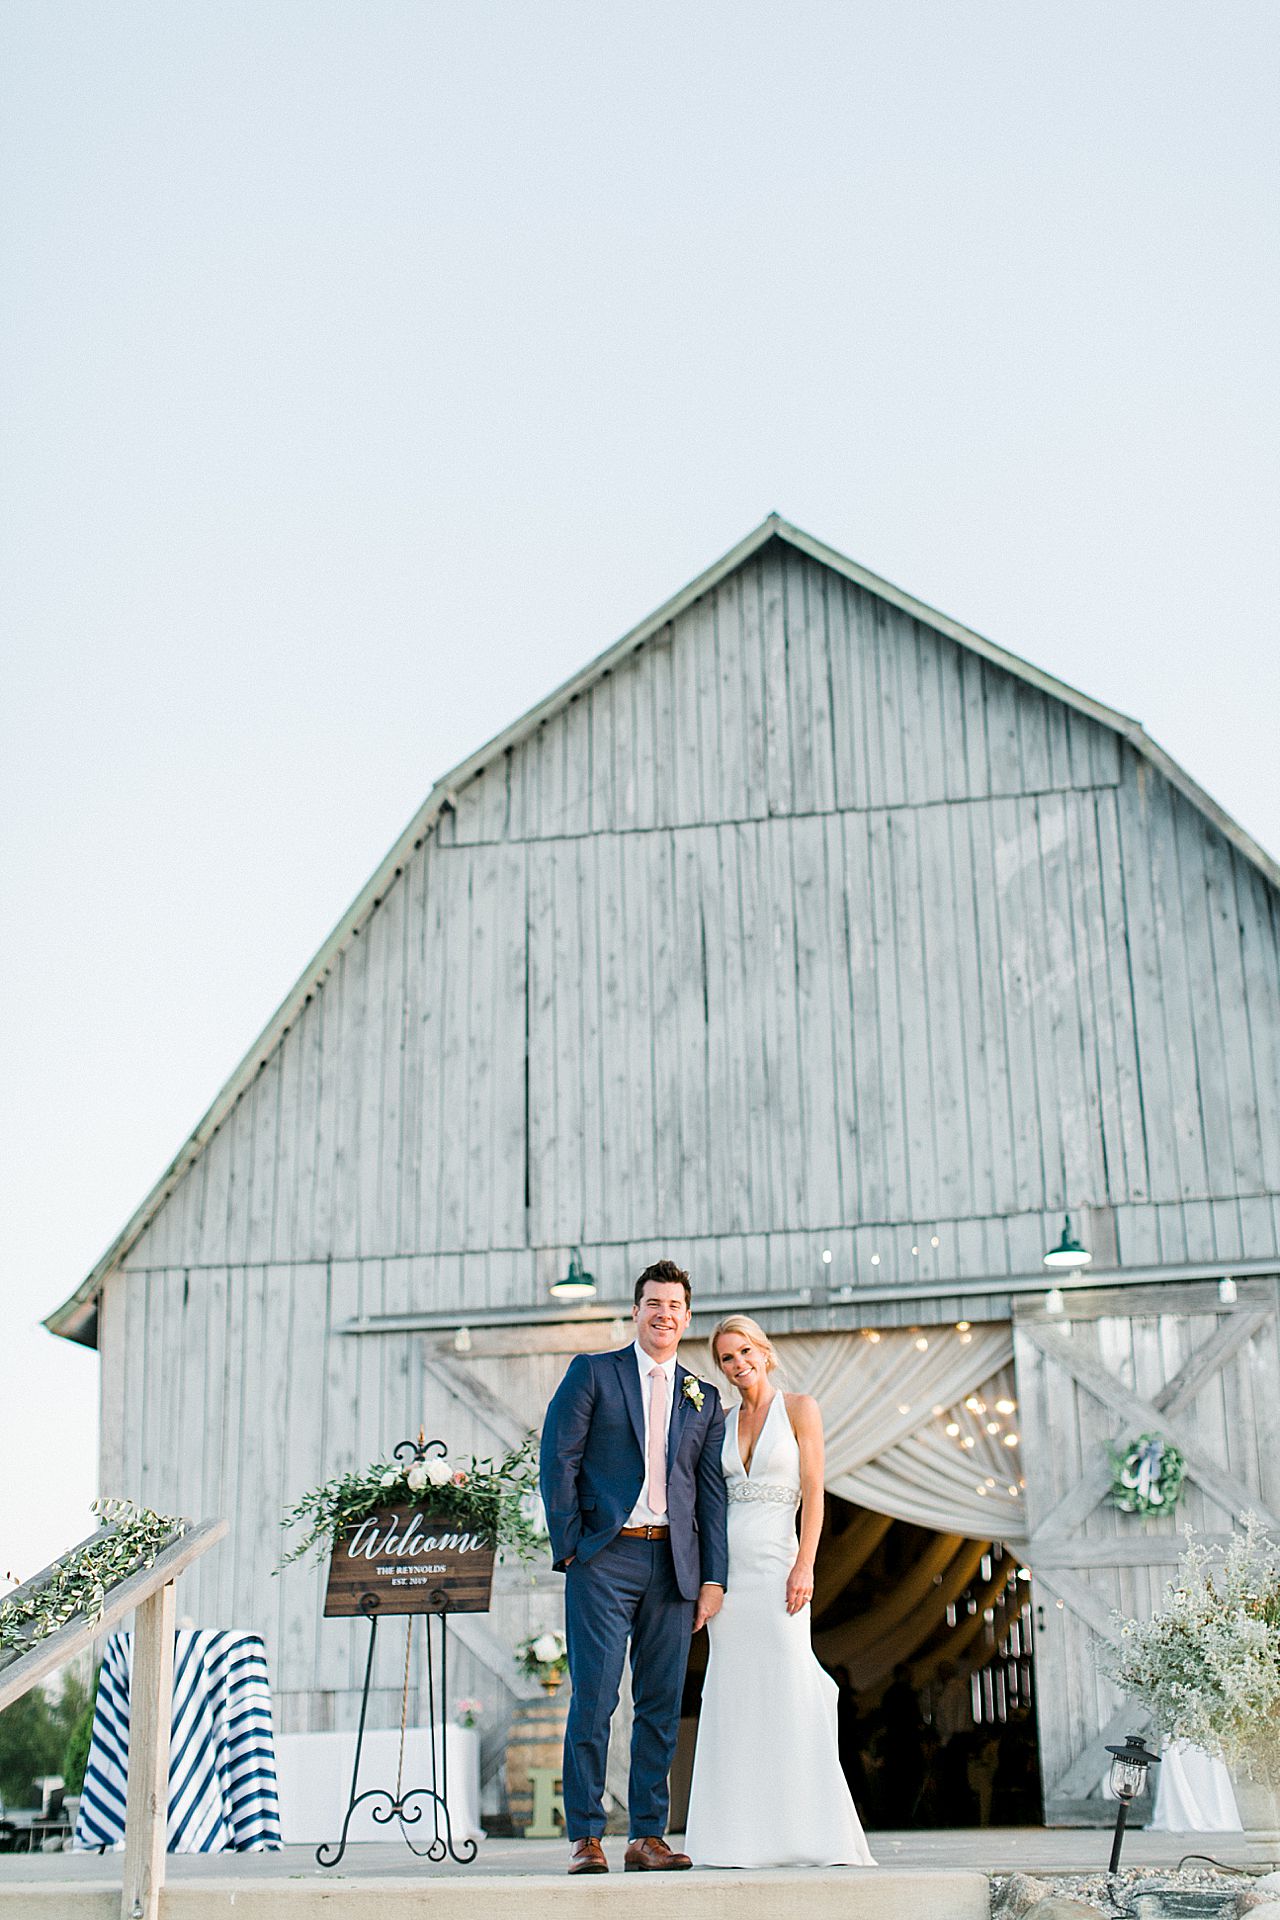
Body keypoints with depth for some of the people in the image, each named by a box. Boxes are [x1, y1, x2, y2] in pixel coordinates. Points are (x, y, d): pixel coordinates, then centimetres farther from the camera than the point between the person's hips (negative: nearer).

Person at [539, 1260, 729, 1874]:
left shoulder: (704, 1400, 15)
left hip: (674, 1564, 4)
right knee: (593, 1696, -7)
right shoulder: (592, 1372, 5)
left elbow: (711, 1492, 13)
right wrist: (569, 1544, -8)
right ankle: (585, 1837, -1)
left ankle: (647, 1837, 11)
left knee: (661, 1705, 5)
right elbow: (558, 1459, -1)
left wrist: (713, 1576, 5)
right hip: (604, 1557, -4)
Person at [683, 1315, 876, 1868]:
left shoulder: (799, 1408, 2)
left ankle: (805, 1832, -5)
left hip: (775, 1562, -4)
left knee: (787, 1689, -10)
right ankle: (744, 1833, 6)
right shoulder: (723, 1423, 14)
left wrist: (804, 1566, -15)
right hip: (726, 1567, 4)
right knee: (735, 1696, 2)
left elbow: (813, 1493, -5)